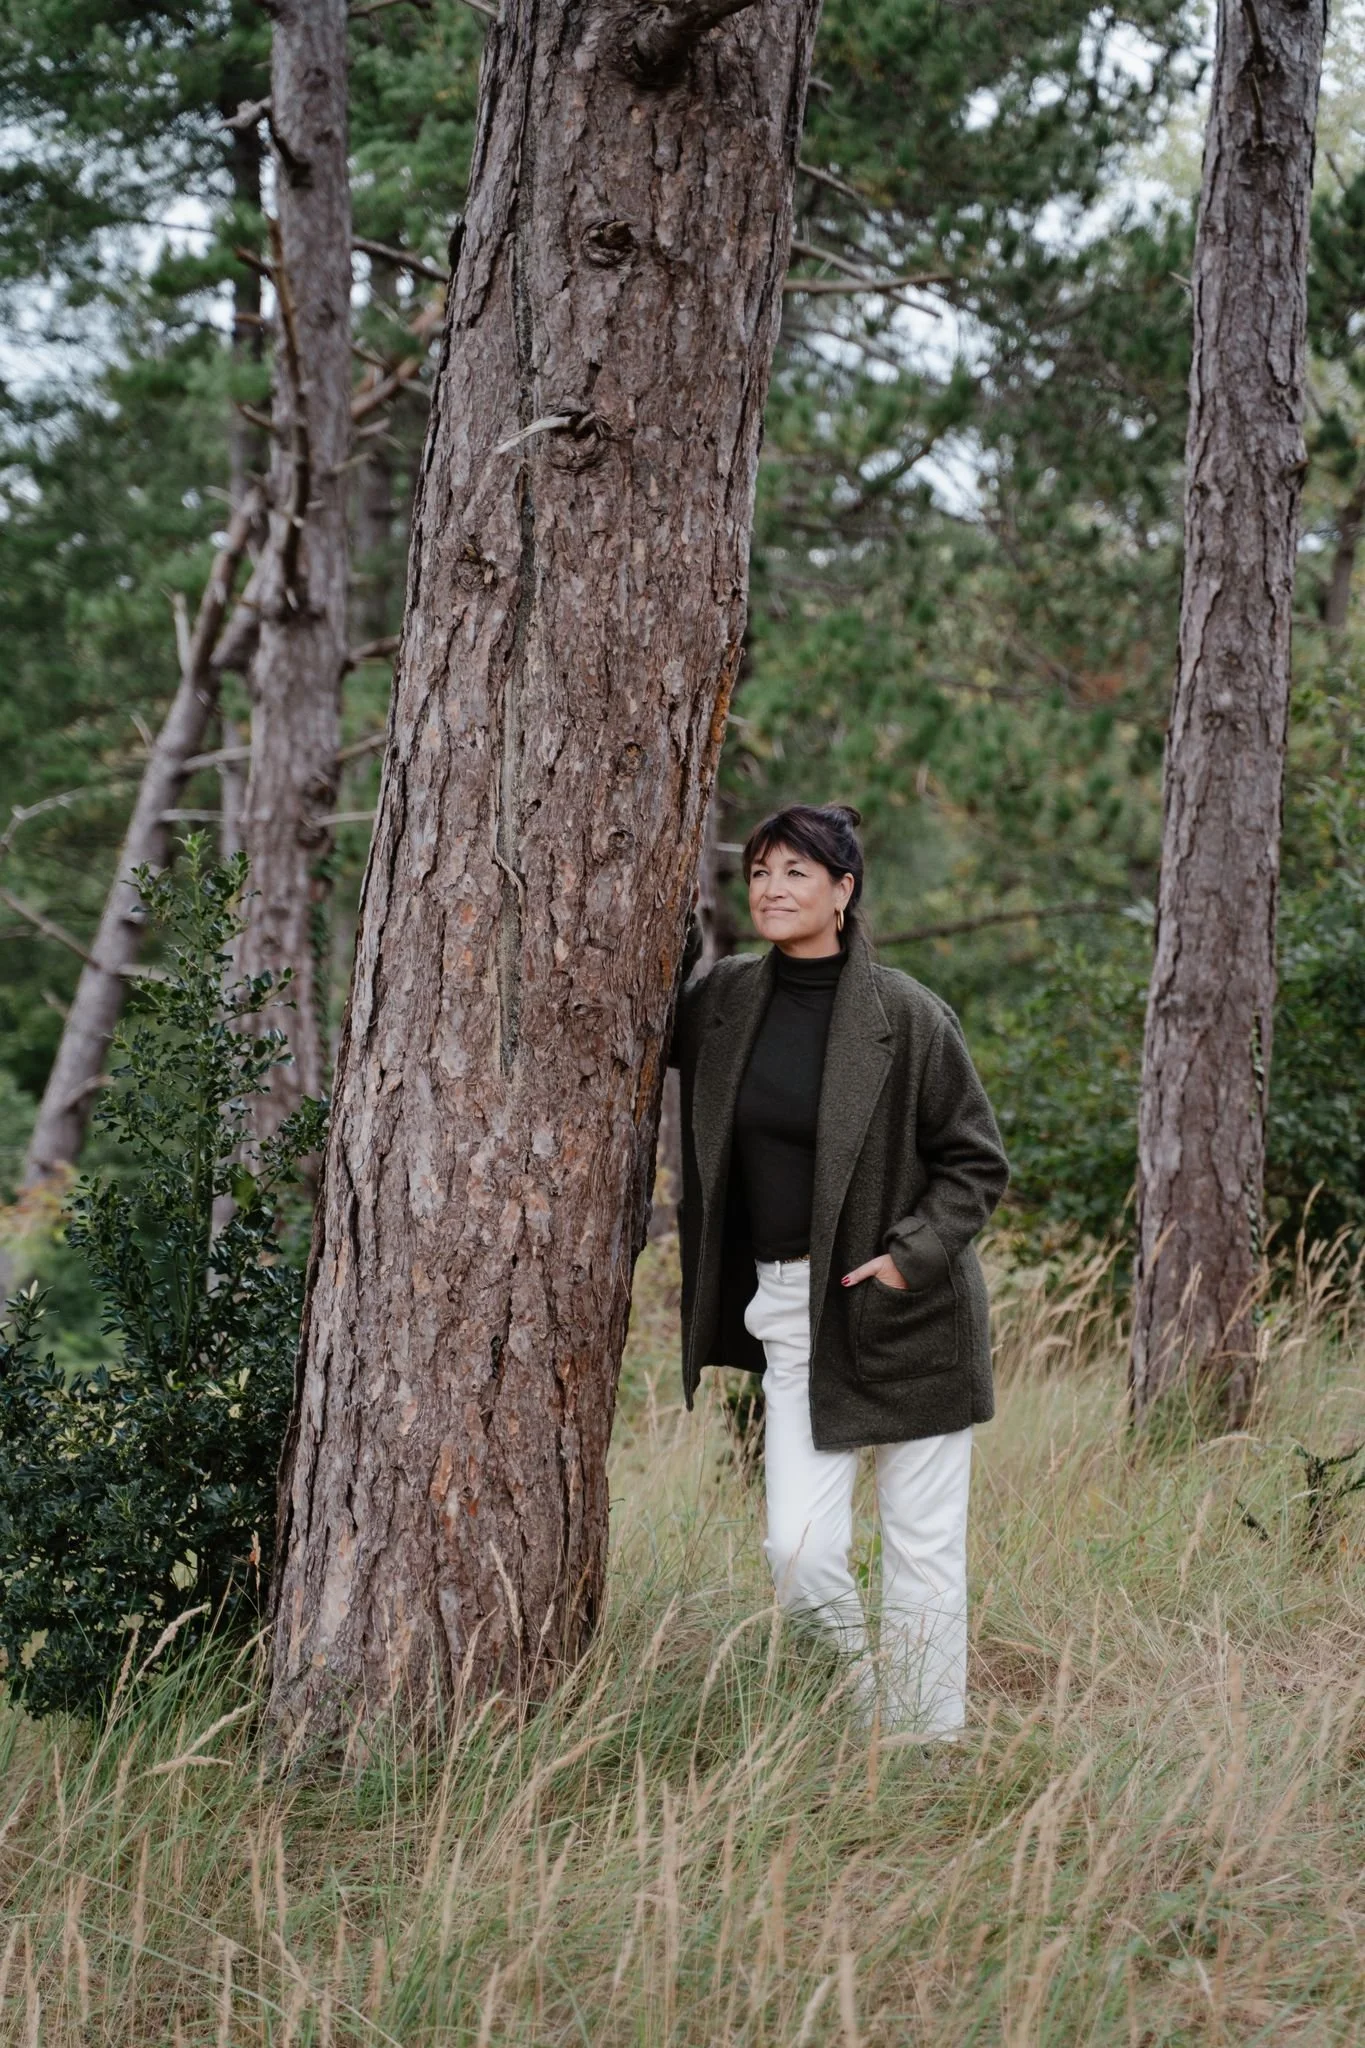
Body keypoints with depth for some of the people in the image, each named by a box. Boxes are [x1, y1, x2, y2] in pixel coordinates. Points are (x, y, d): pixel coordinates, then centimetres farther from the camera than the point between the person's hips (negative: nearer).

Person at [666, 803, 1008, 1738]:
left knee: (925, 1554, 4)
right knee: (799, 1554, -4)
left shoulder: (907, 1014, -10)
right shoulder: (725, 1000, 3)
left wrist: (911, 1257, -17)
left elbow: (979, 1163, -4)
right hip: (791, 1315, 4)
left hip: (904, 1313, -4)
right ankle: (867, 1701, 21)